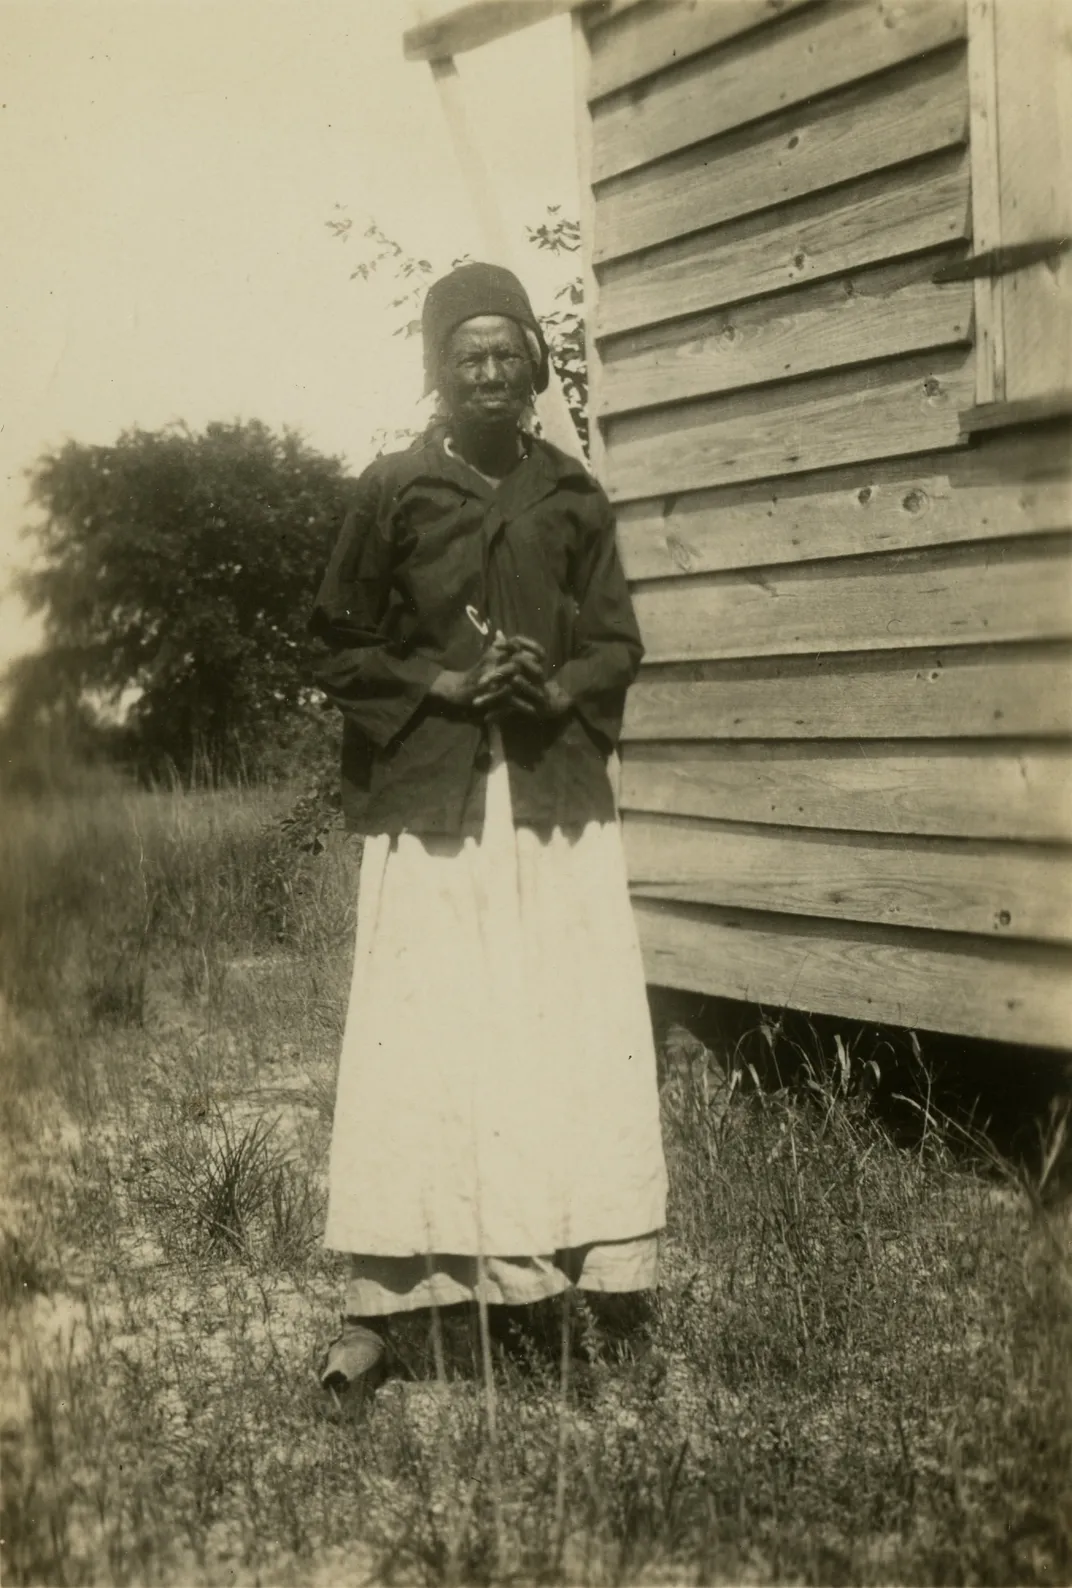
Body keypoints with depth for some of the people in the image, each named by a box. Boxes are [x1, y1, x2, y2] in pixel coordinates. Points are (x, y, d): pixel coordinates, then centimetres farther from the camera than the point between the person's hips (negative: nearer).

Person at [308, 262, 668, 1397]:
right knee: (413, 1042, -5)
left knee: (565, 1035, 0)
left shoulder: (572, 497, 10)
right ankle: (376, 1304, 2)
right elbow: (340, 647, 5)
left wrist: (557, 692, -8)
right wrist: (448, 685, -10)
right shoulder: (392, 491, 3)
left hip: (556, 801, 3)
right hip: (431, 804, -2)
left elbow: (617, 643, 13)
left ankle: (537, 1267, 13)